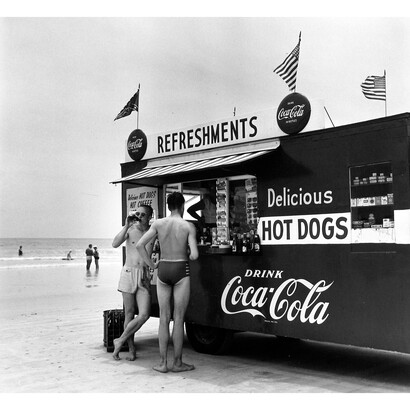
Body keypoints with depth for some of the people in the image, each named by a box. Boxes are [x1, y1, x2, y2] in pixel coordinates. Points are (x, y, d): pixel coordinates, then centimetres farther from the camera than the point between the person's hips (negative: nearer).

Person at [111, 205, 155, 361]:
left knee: (144, 315, -10)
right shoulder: (130, 230, 0)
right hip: (128, 274, -1)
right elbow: (115, 244, -15)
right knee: (129, 314, 4)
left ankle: (120, 341, 7)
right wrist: (126, 226, -21)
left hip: (144, 276, 1)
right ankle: (131, 350, 17)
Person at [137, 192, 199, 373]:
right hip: (181, 271, -3)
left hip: (163, 270, 3)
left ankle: (162, 363, 11)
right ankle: (177, 363, 12)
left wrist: (151, 265, 5)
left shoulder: (158, 223, 0)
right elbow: (194, 255, -14)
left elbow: (140, 245, -6)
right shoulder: (188, 226, -7)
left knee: (164, 318, 10)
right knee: (178, 319, 5)